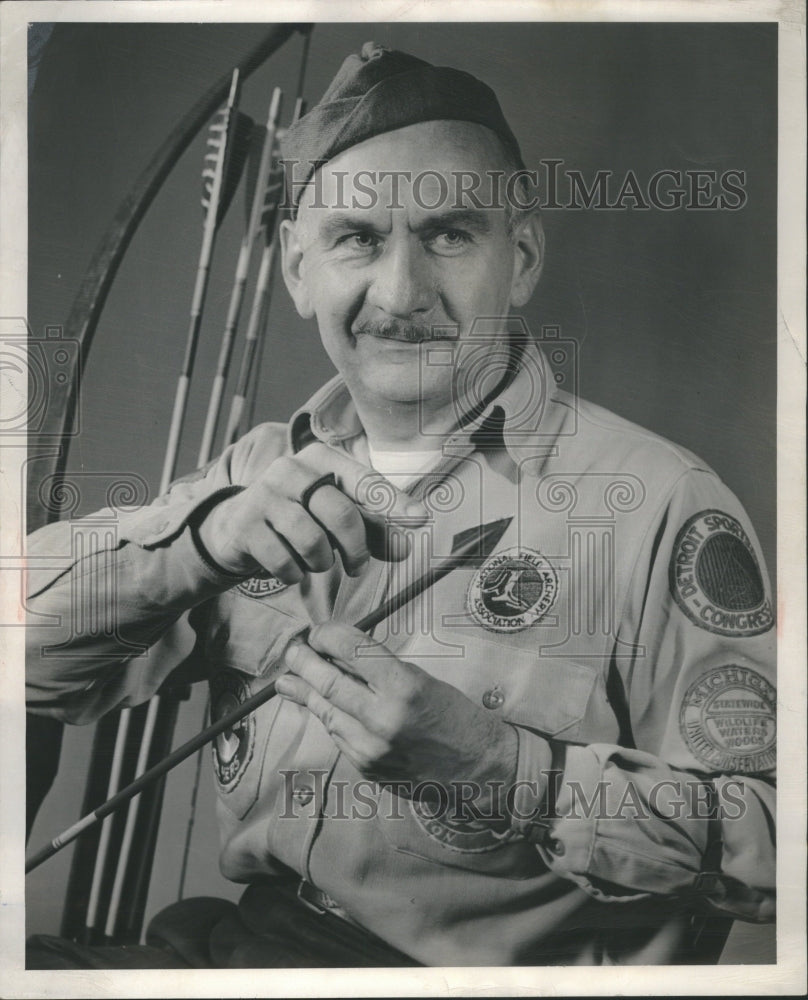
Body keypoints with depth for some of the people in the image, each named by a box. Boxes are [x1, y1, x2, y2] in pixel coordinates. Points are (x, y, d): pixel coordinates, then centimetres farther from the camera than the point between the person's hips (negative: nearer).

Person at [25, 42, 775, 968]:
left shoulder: (661, 505, -11)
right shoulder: (262, 469, 5)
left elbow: (773, 836, -12)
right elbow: (41, 665, 0)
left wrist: (491, 767, -24)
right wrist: (200, 537, -19)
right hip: (247, 941, 5)